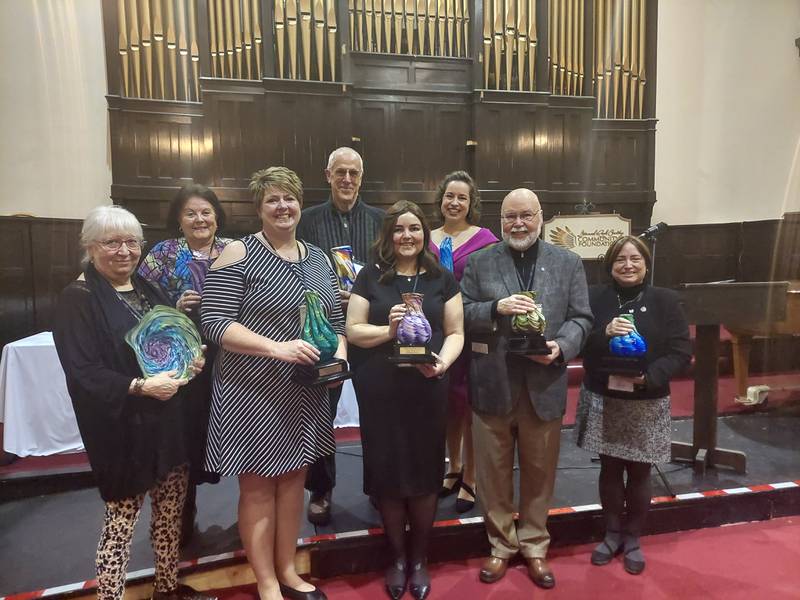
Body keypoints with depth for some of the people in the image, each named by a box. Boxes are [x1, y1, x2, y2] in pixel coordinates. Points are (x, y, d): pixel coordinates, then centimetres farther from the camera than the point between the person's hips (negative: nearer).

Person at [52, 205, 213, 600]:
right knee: (121, 518, 4)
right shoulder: (77, 300, -9)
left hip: (167, 420, 7)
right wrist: (140, 387, -26)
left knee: (172, 507, 16)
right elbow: (82, 371, -17)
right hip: (121, 428, -7)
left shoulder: (149, 289, 13)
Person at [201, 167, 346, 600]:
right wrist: (278, 348, -25)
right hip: (254, 391, -5)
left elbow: (335, 319, 16)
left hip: (305, 391, 6)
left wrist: (339, 352, -5)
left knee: (293, 479, 16)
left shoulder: (318, 259, 10)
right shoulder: (238, 254, -9)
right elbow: (215, 323, -15)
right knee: (258, 486, 6)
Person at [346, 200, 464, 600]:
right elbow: (353, 331, 3)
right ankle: (397, 558, 30)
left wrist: (442, 362, -15)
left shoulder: (442, 279, 7)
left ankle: (418, 560, 30)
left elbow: (456, 333, 5)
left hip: (427, 390, 0)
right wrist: (388, 330, -15)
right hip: (380, 391, 0)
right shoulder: (370, 276, 5)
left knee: (424, 475, 7)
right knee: (387, 474, 7)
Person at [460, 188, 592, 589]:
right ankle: (501, 546, 33)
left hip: (544, 386, 1)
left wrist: (561, 347, -16)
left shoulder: (568, 263, 5)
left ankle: (534, 548, 36)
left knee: (539, 473, 15)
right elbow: (460, 314, -1)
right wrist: (496, 308, -19)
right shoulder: (479, 262, 2)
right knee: (494, 474, 12)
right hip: (493, 386, 0)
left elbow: (581, 318, 3)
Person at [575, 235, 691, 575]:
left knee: (638, 473, 10)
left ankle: (633, 539, 31)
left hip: (647, 404, 0)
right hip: (602, 399, 1)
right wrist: (603, 333, -24)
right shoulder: (595, 297, -2)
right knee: (609, 469, 12)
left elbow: (681, 352, -5)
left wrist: (649, 376, -20)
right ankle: (612, 533, 32)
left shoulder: (665, 300, -3)